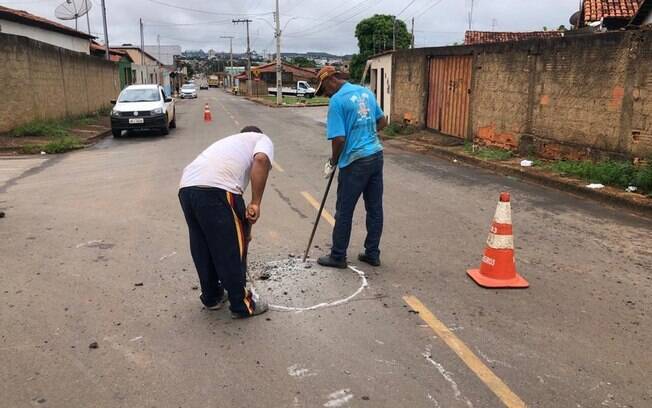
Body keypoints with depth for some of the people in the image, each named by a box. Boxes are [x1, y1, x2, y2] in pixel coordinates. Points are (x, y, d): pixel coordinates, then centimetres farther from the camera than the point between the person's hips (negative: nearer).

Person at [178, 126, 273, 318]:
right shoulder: (262, 139, 21)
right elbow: (261, 159, -7)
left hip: (186, 187, 7)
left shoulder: (230, 140, 40)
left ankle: (211, 297, 37)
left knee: (202, 247, 22)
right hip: (216, 189, -7)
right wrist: (255, 203, -6)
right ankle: (241, 305, 21)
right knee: (232, 249, 7)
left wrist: (242, 227, 44)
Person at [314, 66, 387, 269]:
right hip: (376, 155, 8)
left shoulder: (337, 100, -13)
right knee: (375, 208, 13)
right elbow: (382, 121, 18)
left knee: (344, 212, 5)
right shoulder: (366, 91, 10)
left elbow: (339, 138, -17)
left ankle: (338, 256, 16)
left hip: (355, 161, -7)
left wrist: (332, 162, -2)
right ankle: (372, 253, 23)